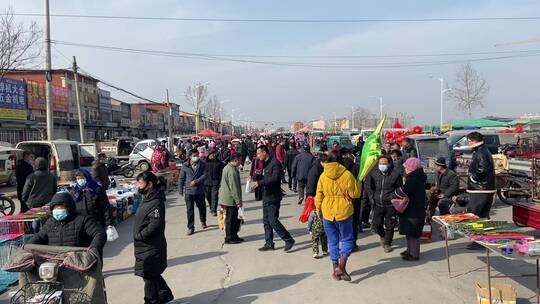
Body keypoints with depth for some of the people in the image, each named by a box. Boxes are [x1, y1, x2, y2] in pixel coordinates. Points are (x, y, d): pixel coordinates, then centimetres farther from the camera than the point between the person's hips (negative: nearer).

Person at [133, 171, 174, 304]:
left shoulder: (156, 202, -21)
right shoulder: (147, 199, 8)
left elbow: (155, 225, -27)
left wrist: (139, 236, -17)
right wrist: (138, 236, 7)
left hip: (151, 248, -9)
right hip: (145, 246, 9)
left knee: (149, 276, 4)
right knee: (153, 275, 21)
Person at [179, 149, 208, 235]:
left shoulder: (202, 164, -2)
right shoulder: (185, 166, -1)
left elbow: (205, 175, -9)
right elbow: (181, 178, 4)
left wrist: (196, 181, -21)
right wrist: (180, 190, 3)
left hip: (200, 190, 1)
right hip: (189, 191, -1)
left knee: (202, 207, 16)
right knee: (190, 210, 0)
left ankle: (203, 222, 41)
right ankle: (190, 227, 8)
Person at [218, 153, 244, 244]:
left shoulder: (227, 167, 12)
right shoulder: (232, 171, -21)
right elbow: (234, 187, -23)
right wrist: (238, 201, -18)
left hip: (226, 198, 10)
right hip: (231, 199, -10)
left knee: (235, 219, 16)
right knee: (231, 219, 0)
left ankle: (233, 236, 24)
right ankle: (229, 238, 10)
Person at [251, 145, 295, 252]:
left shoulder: (275, 163, -15)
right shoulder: (265, 164, 14)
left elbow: (274, 178, -26)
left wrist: (259, 183, -27)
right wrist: (256, 179, 6)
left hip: (274, 197, -9)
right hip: (266, 196, 9)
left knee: (273, 221, -8)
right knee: (266, 221, 12)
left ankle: (289, 240, 5)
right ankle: (269, 243, 22)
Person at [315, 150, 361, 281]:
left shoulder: (323, 176, -3)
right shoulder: (347, 174, -10)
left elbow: (318, 197, 3)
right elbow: (356, 193, -4)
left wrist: (319, 212, 16)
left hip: (327, 212, 2)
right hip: (344, 211, -2)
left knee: (333, 241, 13)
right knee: (347, 239, 11)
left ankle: (335, 268, 18)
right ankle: (341, 266, -5)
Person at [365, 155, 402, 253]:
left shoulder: (395, 174, -9)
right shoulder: (373, 173, -2)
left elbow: (399, 189, 3)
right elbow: (368, 186, 13)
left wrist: (393, 196, -6)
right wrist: (371, 197, 7)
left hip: (390, 205, -2)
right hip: (377, 204, 2)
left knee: (389, 226, 7)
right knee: (376, 225, 6)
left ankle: (387, 244, 27)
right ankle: (382, 236, 39)